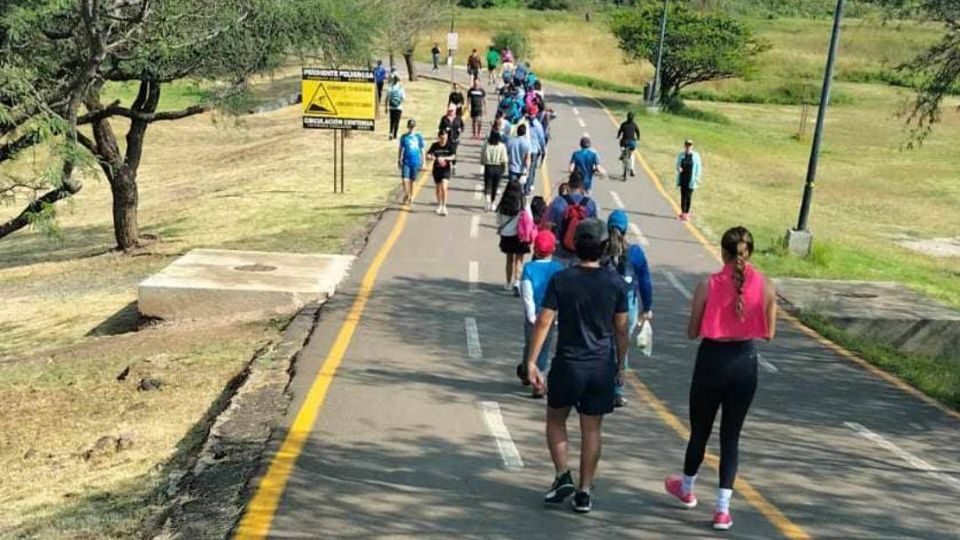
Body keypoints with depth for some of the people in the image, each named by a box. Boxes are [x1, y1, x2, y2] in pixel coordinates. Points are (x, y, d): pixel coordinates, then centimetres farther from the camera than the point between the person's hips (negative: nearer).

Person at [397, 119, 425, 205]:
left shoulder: (419, 137, -1)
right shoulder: (404, 137, 0)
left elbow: (422, 150, 6)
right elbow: (401, 149, 11)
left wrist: (423, 162, 6)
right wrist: (399, 160, 13)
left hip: (416, 162, 0)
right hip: (406, 161, 0)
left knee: (412, 180, 9)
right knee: (405, 179, -11)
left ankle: (411, 196, 27)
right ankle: (406, 195, 10)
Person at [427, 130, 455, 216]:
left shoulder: (449, 146, -6)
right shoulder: (435, 145, -2)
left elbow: (453, 156, -11)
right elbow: (428, 154, -3)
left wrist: (444, 158, -26)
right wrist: (431, 157, -26)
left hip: (446, 169, -2)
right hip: (436, 169, 2)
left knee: (444, 187, -17)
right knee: (437, 188, 13)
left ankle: (444, 207, -9)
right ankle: (439, 205, 33)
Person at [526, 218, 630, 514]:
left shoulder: (561, 280, -7)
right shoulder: (616, 283, -3)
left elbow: (543, 322, -9)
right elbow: (621, 330, 2)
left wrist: (531, 361, -4)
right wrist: (620, 365, 14)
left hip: (568, 364, -1)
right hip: (602, 367, 2)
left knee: (556, 420, 19)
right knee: (591, 429, 10)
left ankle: (563, 475, 6)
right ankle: (584, 492, 14)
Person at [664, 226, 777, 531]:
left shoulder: (708, 286, -12)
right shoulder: (766, 287, -6)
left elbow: (692, 332, -6)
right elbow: (769, 334, 1)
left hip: (712, 360, -1)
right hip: (745, 363, 1)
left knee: (700, 430, 18)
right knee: (731, 436, 12)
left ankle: (686, 489, 40)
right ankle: (722, 509, 8)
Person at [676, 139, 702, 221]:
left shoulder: (696, 156, -3)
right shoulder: (680, 155, 1)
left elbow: (698, 168, 0)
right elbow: (678, 165, 11)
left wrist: (697, 178, -7)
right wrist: (678, 168, -13)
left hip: (691, 180, -1)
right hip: (683, 179, 1)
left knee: (689, 196, 2)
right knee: (683, 196, 3)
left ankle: (687, 213, 10)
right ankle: (683, 213, 13)